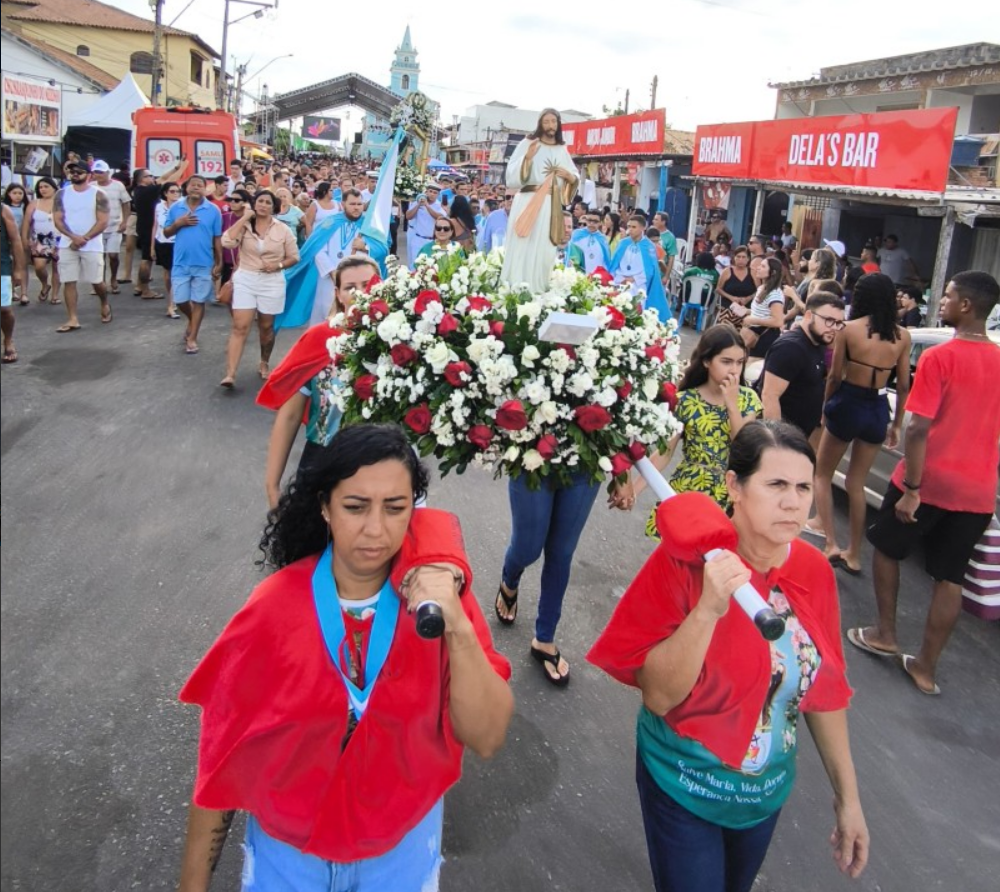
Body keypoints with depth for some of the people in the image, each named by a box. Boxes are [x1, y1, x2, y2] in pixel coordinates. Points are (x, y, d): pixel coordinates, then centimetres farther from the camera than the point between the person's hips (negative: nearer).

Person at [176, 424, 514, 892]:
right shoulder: (275, 610, -21)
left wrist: (457, 627, -36)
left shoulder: (440, 592, -17)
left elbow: (486, 738, -22)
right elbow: (223, 750, -11)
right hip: (289, 846, -1)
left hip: (404, 841, 2)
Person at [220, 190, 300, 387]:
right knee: (240, 327, -8)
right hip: (245, 280, 0)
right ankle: (230, 374, -11)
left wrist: (278, 265, -14)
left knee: (266, 327, 13)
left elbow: (294, 257, 5)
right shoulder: (244, 226, 0)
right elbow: (227, 242, -17)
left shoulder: (283, 229, 0)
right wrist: (244, 218, -13)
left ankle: (264, 363, 36)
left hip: (271, 282, 1)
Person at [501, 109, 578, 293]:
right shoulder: (528, 143, 3)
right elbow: (512, 174, -4)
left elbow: (574, 176, 20)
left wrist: (570, 176, -2)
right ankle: (515, 290, -1)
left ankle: (538, 291, 11)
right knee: (522, 249, -5)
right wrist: (527, 157, -16)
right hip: (528, 203, -4)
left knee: (545, 250, 4)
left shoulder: (562, 149, 14)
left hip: (552, 206, 4)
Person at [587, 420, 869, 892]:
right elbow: (658, 696, -25)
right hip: (685, 790, -5)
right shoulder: (685, 562, -24)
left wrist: (848, 796, 8)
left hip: (767, 793, 5)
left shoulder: (815, 571, -10)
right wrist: (708, 610, -39)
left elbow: (825, 689, 1)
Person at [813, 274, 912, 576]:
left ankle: (831, 545, 3)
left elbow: (835, 376, -6)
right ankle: (854, 556, 22)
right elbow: (903, 386, 3)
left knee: (822, 474, 15)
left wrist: (826, 406, 11)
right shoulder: (902, 336, -1)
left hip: (848, 404, -4)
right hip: (879, 410, 4)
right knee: (856, 484, 16)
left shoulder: (849, 330, -11)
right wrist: (897, 424, 15)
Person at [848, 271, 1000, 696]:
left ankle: (885, 634, 27)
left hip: (929, 481, -5)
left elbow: (919, 428, -19)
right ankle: (926, 667, 18)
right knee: (949, 578, 10)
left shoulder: (939, 357, -15)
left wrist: (910, 489, -16)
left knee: (887, 548, 19)